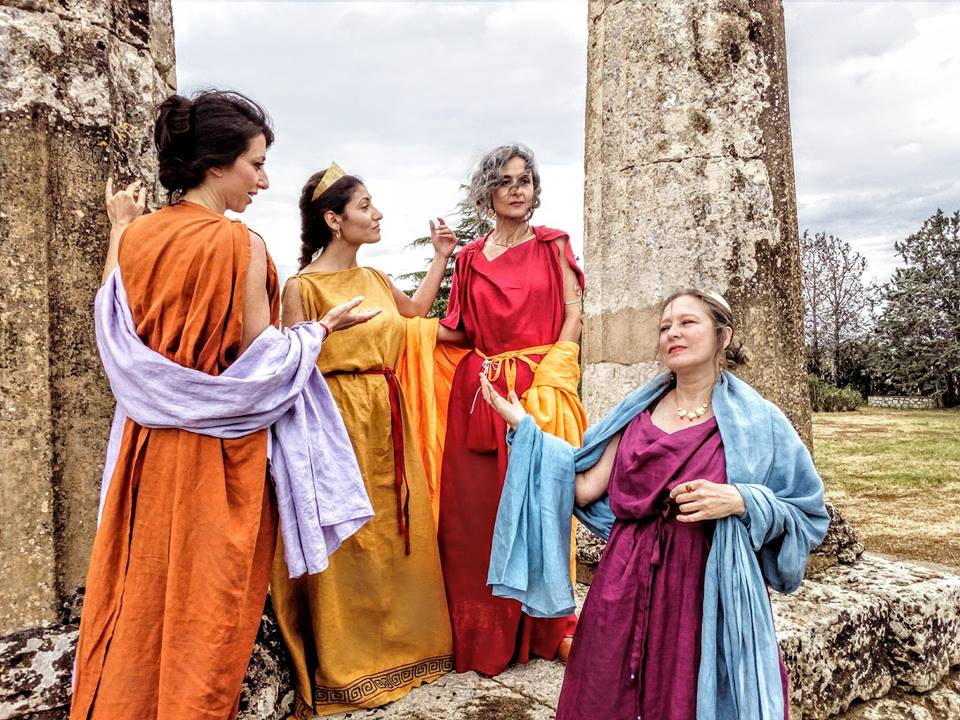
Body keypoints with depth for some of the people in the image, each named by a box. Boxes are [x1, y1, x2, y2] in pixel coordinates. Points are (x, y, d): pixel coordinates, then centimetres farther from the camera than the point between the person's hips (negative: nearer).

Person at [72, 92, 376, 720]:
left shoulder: (137, 235, -1)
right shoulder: (240, 243, -18)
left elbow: (116, 327, 11)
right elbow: (259, 360, -15)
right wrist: (325, 326, 0)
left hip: (150, 443, 6)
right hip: (217, 451, -6)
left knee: (143, 587, 20)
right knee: (207, 598, 11)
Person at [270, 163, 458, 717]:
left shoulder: (374, 279, 11)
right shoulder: (304, 287, -9)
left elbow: (416, 312, 29)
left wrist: (441, 256, 26)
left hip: (389, 422, 7)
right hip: (341, 421, -7)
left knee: (398, 532, 13)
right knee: (348, 540, 2)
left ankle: (401, 645, 32)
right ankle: (345, 668, 20)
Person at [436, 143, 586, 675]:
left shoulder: (551, 245, 10)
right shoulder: (470, 258, 15)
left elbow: (573, 312, 2)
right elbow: (460, 331, 12)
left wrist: (549, 373, -10)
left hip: (541, 384, -2)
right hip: (480, 389, 2)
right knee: (477, 508, 0)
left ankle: (544, 627, 14)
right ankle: (483, 634, 13)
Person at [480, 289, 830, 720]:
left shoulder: (756, 421, -3)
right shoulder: (637, 411, 6)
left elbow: (807, 512, 1)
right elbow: (586, 487, 1)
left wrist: (739, 501, -18)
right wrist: (521, 422, -1)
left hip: (711, 590, -3)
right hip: (629, 584, 3)